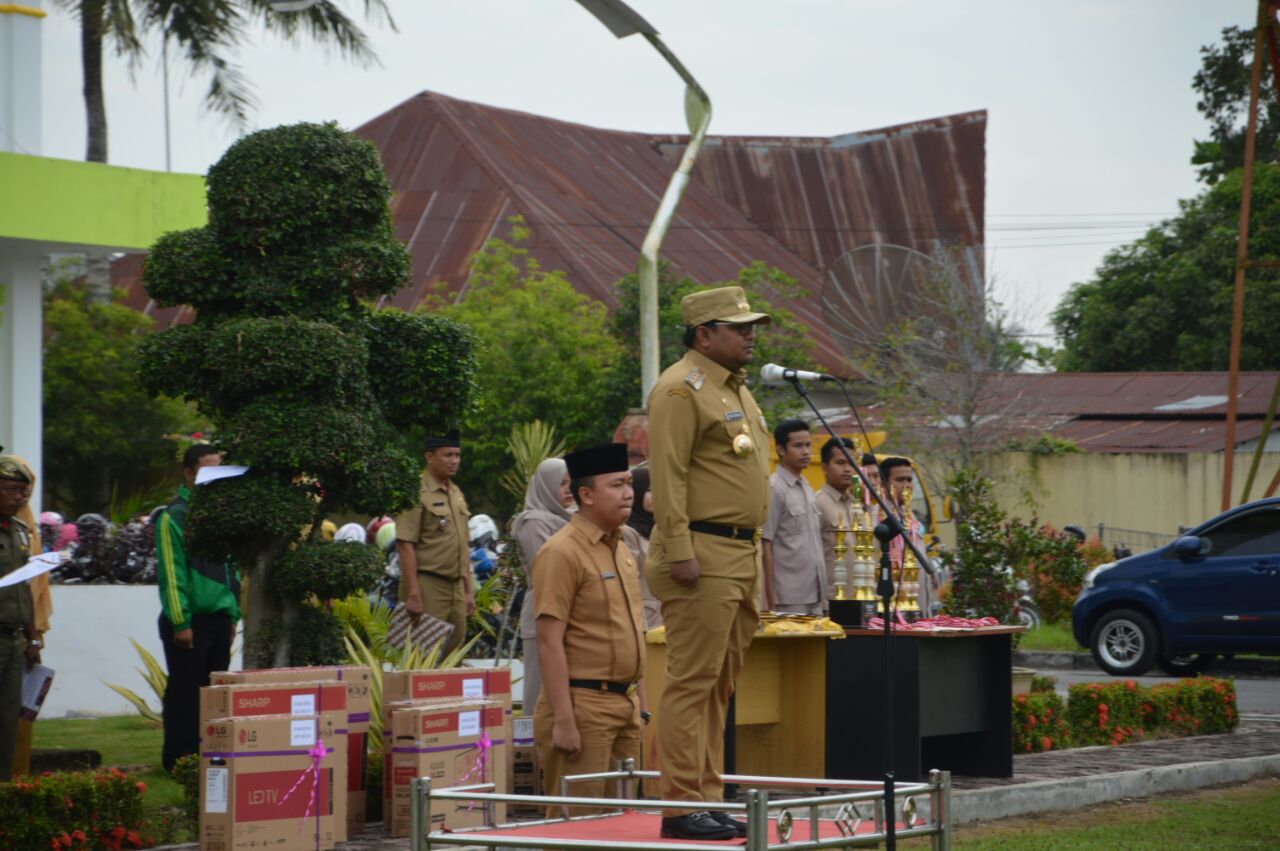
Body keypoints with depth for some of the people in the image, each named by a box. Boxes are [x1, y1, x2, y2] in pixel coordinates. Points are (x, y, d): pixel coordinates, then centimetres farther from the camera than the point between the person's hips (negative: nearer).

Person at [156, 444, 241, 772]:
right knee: (185, 693, -2)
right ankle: (179, 761, 4)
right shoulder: (175, 515, -8)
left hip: (219, 619, 7)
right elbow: (171, 572, -12)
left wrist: (233, 615, 15)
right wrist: (180, 622, -15)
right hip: (190, 620, -7)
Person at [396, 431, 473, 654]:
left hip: (456, 586, 8)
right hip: (428, 585, -8)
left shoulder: (457, 494, 17)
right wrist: (413, 593, -20)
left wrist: (468, 590, 18)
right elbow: (405, 545, -15)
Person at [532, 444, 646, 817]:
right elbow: (549, 642, -16)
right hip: (584, 704, -8)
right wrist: (563, 722, -21)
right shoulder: (562, 552, -12)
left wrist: (640, 702, 18)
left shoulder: (620, 548, 15)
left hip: (625, 704, 8)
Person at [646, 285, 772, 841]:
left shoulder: (735, 389, 20)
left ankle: (707, 799, 16)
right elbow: (668, 477, -17)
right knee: (692, 681, -9)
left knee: (718, 686, 11)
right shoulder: (681, 389, -10)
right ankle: (683, 805, -8)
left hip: (740, 558, 10)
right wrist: (680, 553, -22)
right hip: (702, 556, -10)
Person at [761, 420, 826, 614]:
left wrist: (822, 594, 16)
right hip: (788, 598, -8)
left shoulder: (807, 490, 16)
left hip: (814, 597, 8)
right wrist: (771, 599, -14)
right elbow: (765, 547, -11)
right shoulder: (774, 489, -8)